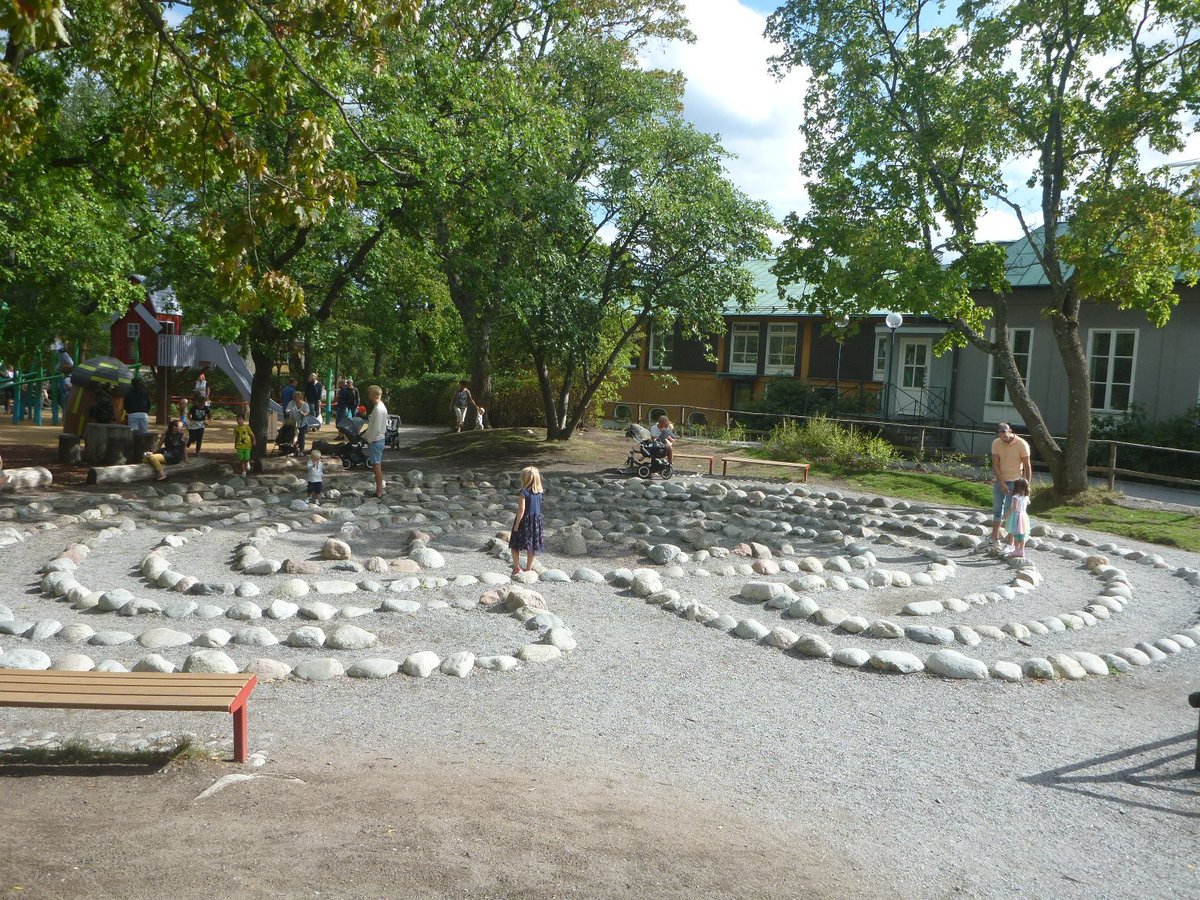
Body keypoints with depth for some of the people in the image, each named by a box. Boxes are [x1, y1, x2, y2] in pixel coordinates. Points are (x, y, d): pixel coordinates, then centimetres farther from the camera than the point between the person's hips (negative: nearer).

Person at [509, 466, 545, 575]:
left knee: (515, 545, 6)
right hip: (536, 520, 6)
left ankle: (517, 568, 4)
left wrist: (516, 525, -13)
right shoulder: (539, 493, 3)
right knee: (532, 546, 13)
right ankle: (528, 568, 20)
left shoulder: (523, 493, -16)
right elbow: (538, 508, 9)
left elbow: (521, 510, -18)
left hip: (525, 520, -6)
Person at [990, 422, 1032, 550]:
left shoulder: (1021, 444, -12)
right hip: (999, 481, 4)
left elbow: (1027, 466, -8)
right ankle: (995, 539, 18)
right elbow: (995, 465, -6)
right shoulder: (996, 443, -2)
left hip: (1014, 482, -4)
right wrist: (1001, 483, -15)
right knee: (997, 510, 9)